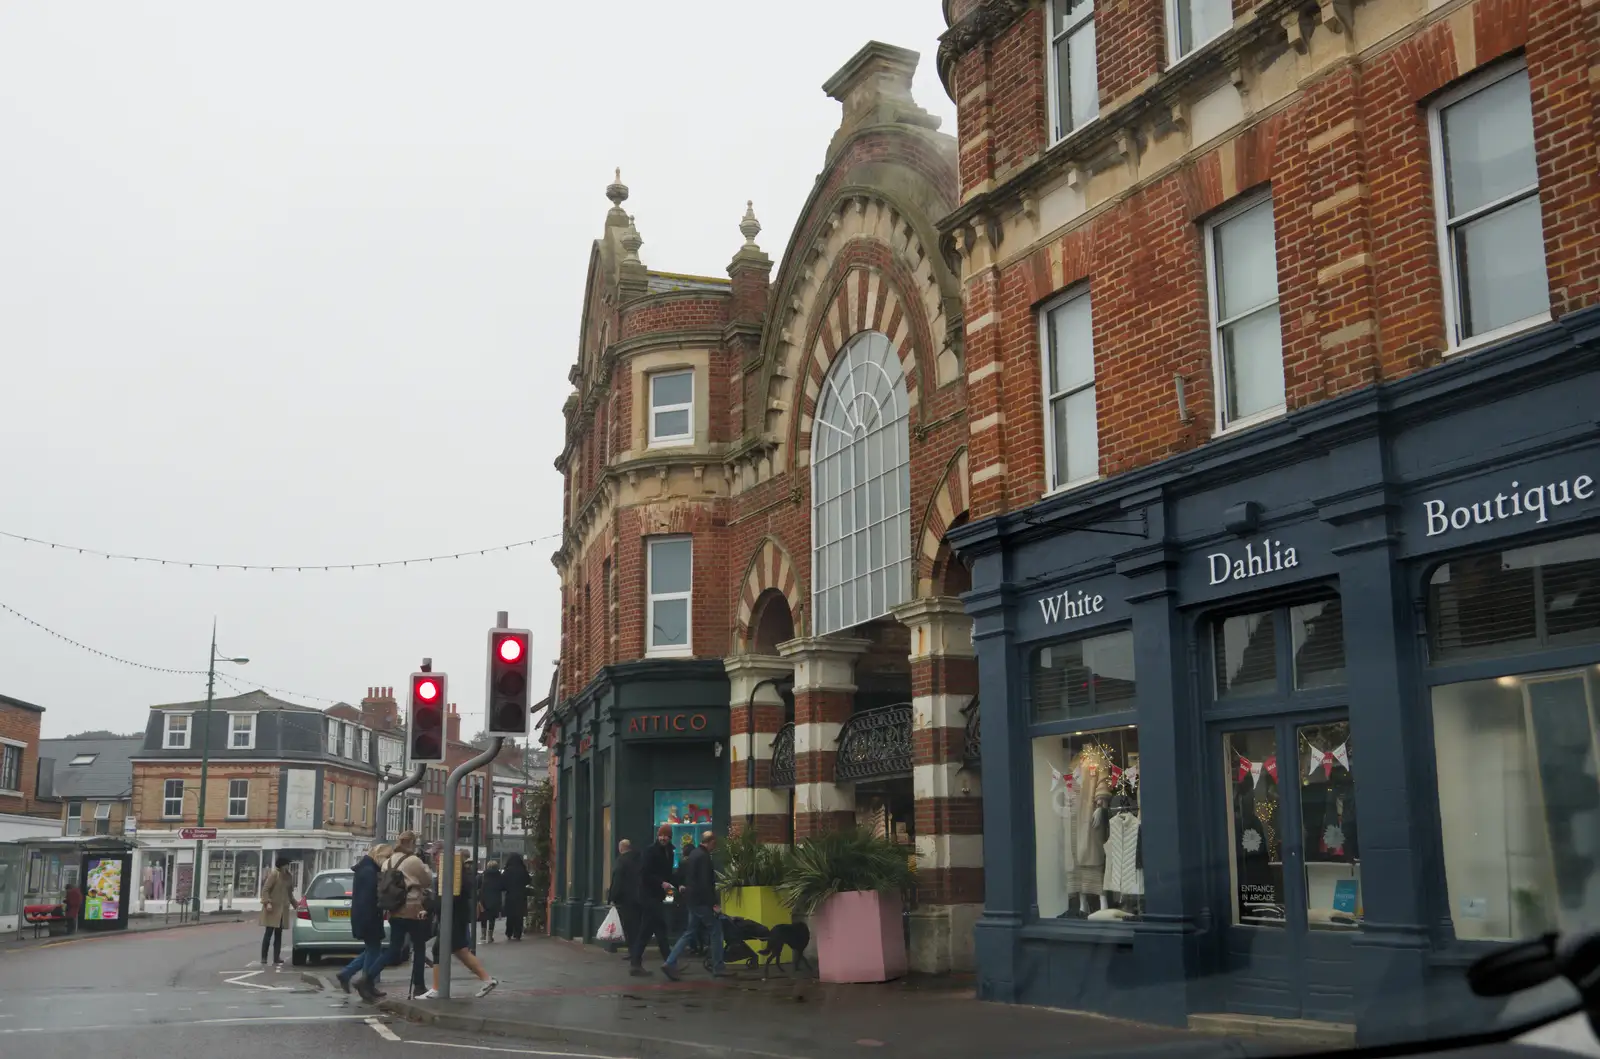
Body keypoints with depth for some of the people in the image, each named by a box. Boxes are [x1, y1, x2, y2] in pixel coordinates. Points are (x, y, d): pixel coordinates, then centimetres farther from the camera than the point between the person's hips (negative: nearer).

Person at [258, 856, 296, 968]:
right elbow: (265, 889, -11)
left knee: (278, 934, 6)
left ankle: (276, 959, 8)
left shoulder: (289, 877, 12)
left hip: (283, 909, 6)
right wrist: (267, 902, -20)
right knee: (268, 933, -5)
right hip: (272, 908, -6)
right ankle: (263, 959, 0)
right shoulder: (273, 874, -9)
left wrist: (295, 904, 19)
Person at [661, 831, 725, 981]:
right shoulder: (704, 857, -17)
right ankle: (718, 968, 5)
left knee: (689, 933, 11)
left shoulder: (693, 854, 14)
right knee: (715, 931, 1)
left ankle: (670, 963, 2)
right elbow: (705, 883, -22)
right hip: (702, 901, -9)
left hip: (692, 900, 9)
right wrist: (714, 903, -20)